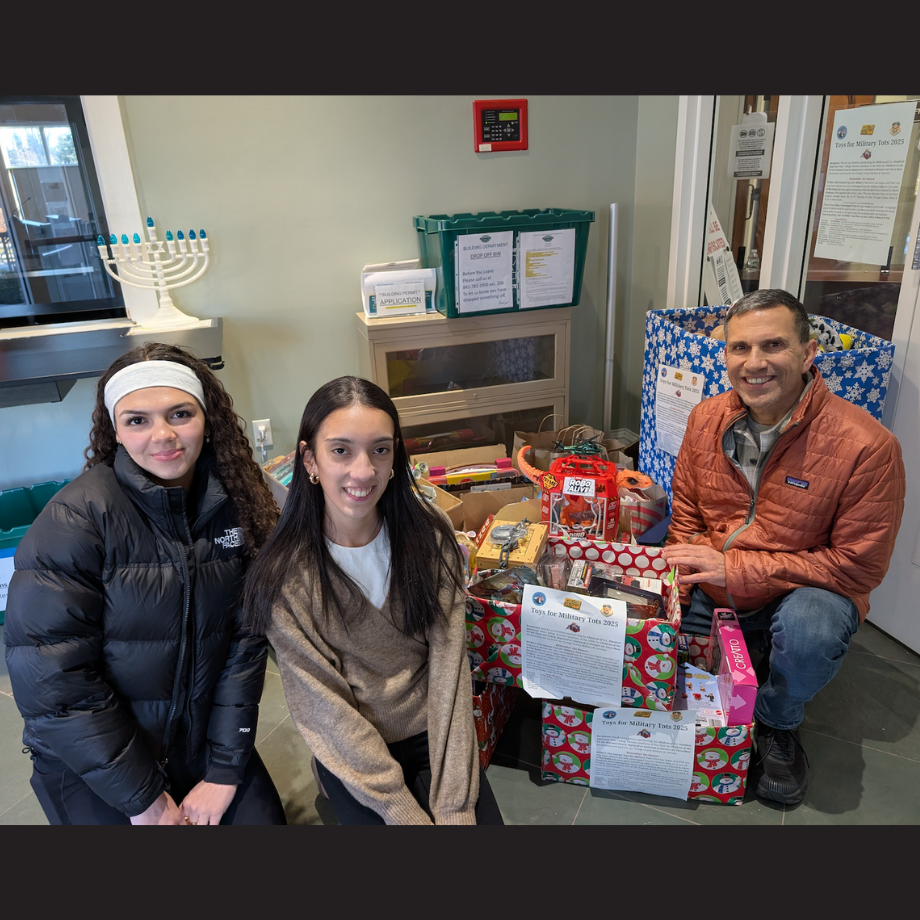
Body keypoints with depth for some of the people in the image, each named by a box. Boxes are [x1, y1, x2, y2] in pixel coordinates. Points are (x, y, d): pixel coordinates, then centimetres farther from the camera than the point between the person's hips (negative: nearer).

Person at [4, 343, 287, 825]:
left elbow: (246, 641, -8)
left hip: (203, 742, 4)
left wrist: (224, 771, -10)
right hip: (91, 766, -3)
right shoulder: (76, 517, -22)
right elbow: (49, 676, -22)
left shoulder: (235, 507, -9)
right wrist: (144, 799, -16)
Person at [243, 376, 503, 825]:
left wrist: (455, 804, -17)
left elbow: (449, 665, -12)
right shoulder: (285, 572, -17)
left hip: (435, 735, 2)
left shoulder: (428, 533, -12)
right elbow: (326, 705, -13)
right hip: (350, 754, -1)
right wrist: (405, 812, -16)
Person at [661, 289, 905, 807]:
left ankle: (778, 724, 0)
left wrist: (733, 567, -24)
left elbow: (859, 567, -18)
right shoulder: (706, 420, -7)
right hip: (712, 594, 4)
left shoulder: (867, 445, -22)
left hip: (801, 593, -4)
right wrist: (678, 594, -9)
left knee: (810, 629, -36)